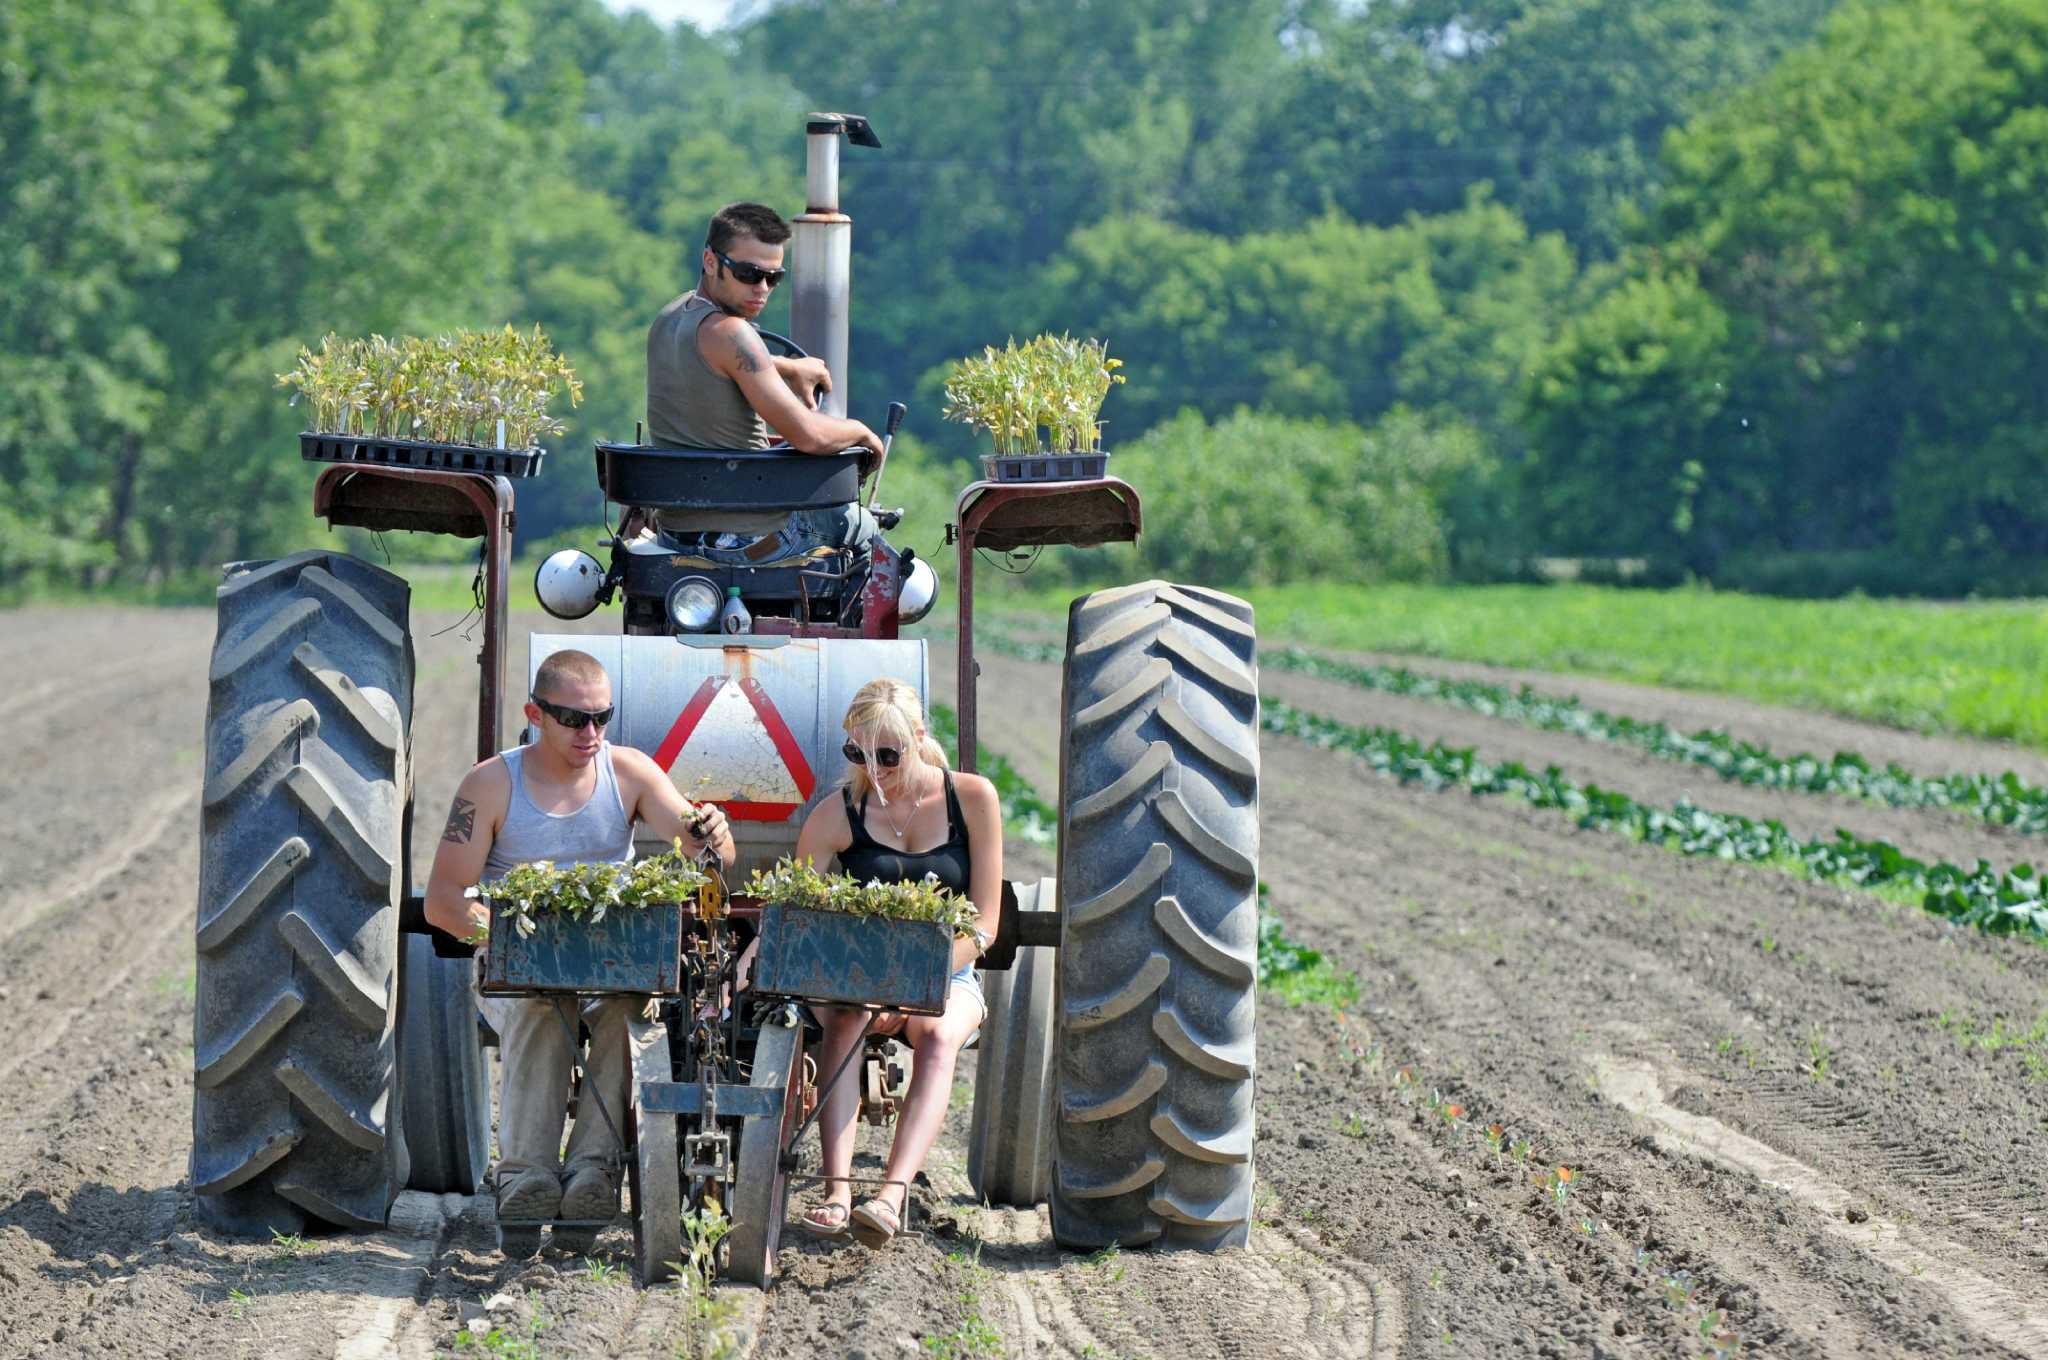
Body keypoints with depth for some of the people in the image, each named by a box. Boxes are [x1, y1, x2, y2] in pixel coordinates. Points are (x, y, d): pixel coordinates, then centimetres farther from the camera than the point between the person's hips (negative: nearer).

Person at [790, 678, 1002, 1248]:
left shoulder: (971, 798, -1)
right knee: (846, 1022, -33)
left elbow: (984, 924, -4)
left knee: (938, 1035, -34)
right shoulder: (838, 814, 0)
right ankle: (837, 1191, -46)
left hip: (946, 978, -1)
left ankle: (891, 1194, -52)